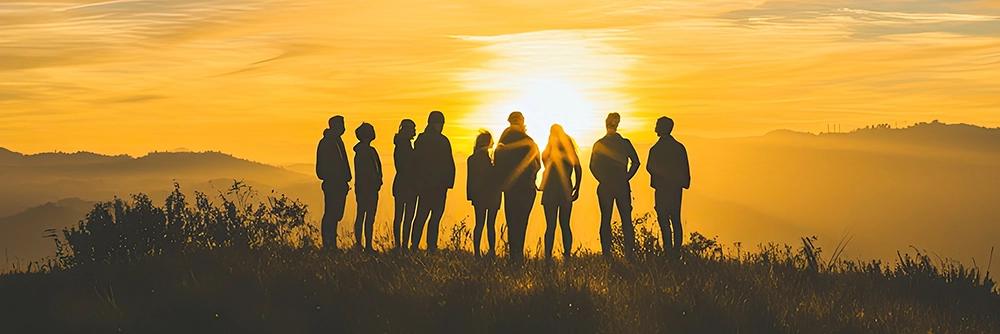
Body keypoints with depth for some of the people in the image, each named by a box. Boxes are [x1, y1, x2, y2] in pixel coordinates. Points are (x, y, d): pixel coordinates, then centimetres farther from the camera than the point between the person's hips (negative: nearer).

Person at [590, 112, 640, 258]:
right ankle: (628, 252, 3)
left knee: (605, 220, 5)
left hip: (605, 187, 0)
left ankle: (606, 253, 3)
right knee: (626, 219, 6)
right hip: (622, 186, 0)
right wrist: (626, 177, 2)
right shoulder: (625, 143, -1)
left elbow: (592, 166, -4)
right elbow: (635, 162, -5)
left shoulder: (599, 144, -1)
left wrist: (602, 179, 5)